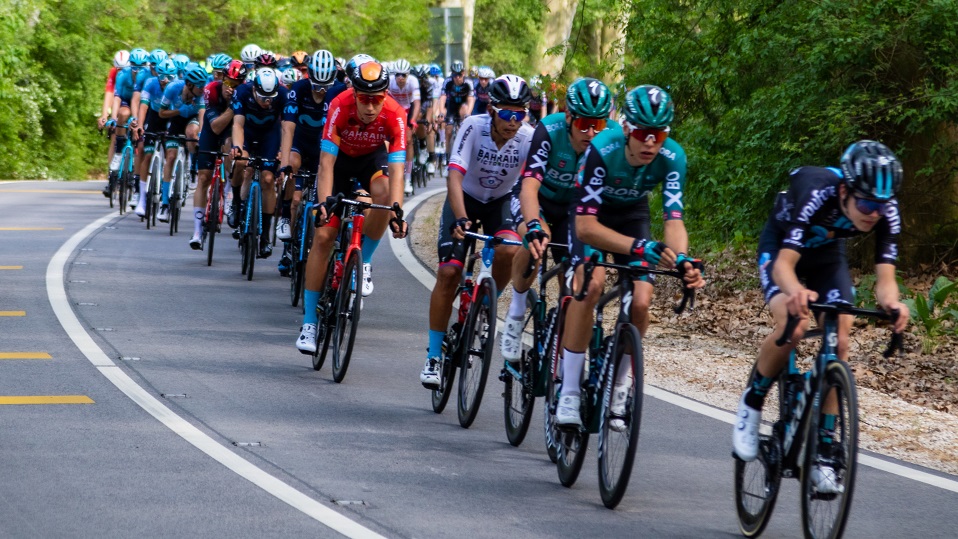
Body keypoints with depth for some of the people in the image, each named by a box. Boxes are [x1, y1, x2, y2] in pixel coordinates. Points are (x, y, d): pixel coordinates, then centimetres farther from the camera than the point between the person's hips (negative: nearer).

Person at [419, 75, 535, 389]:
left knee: (509, 251, -29)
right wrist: (460, 219, -49)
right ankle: (433, 357, -2)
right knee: (448, 272, -13)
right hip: (465, 199, -1)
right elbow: (455, 177, -35)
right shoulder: (474, 127, -28)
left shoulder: (529, 138, -24)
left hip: (501, 201, 1)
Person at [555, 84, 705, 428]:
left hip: (632, 215, 3)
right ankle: (568, 392, -21)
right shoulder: (603, 150, -36)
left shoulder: (672, 158, -27)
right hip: (593, 214, -3)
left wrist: (682, 259, -53)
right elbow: (585, 226, -39)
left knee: (641, 302, -15)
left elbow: (674, 219, -31)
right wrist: (638, 247, -53)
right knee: (591, 284, -28)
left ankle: (620, 380, 12)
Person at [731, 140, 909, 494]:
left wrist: (891, 302, -56)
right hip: (780, 247, -4)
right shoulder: (816, 196, -40)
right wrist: (796, 292, -68)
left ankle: (824, 453, -6)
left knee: (839, 340, -14)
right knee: (792, 324, -31)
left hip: (827, 255, 4)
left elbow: (885, 276, -32)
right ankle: (751, 404, -5)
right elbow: (784, 264, -46)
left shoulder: (886, 212, -28)